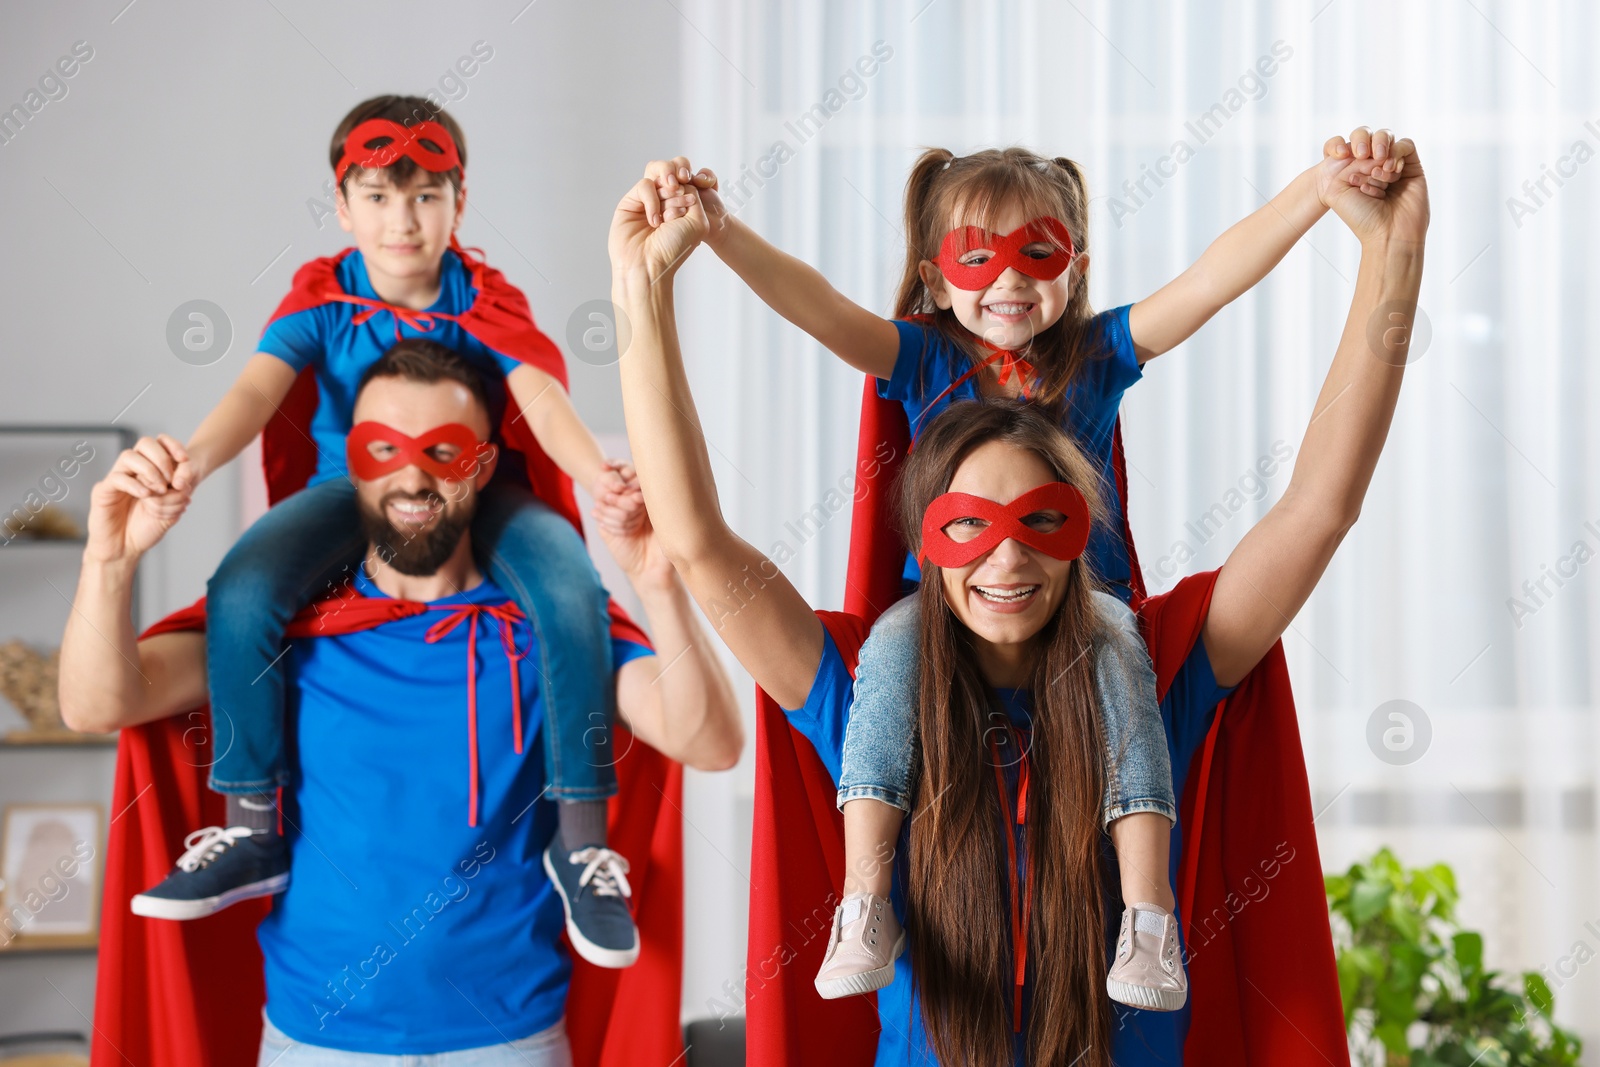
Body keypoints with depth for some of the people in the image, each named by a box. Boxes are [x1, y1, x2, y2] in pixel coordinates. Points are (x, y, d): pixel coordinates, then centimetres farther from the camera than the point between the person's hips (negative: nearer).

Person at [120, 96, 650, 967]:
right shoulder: (321, 300, -1)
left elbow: (540, 395, -18)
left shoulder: (486, 302, -1)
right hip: (347, 489, 1)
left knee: (571, 592, -32)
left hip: (478, 491, 0)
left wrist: (598, 476, -41)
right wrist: (194, 458, -41)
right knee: (241, 590, -30)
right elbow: (259, 389, -17)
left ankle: (581, 841, -20)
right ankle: (251, 834, -17)